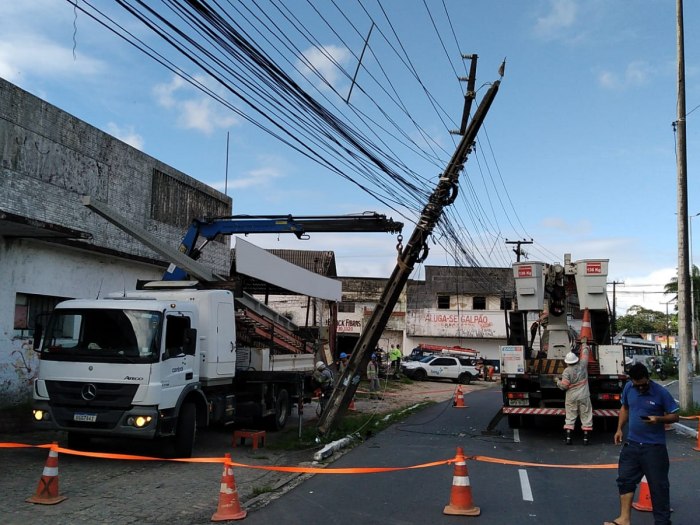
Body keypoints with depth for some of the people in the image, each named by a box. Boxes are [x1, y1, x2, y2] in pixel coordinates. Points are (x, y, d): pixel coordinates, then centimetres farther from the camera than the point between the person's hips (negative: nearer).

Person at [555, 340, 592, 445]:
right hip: (584, 396, 2)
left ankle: (568, 437, 1)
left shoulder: (567, 371, -11)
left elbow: (564, 386, -13)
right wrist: (584, 343, 29)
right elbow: (585, 353, 14)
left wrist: (558, 382, 7)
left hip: (571, 397, -2)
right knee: (586, 416, 7)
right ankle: (586, 438, 6)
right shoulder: (582, 365, -2)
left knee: (570, 417, 5)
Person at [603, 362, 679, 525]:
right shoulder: (628, 388, 0)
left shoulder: (661, 392, -14)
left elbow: (674, 416, -7)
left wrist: (658, 419, -25)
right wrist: (619, 429, 9)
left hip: (654, 447, -5)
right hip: (632, 444, 5)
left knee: (658, 485, 3)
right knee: (625, 479, 5)